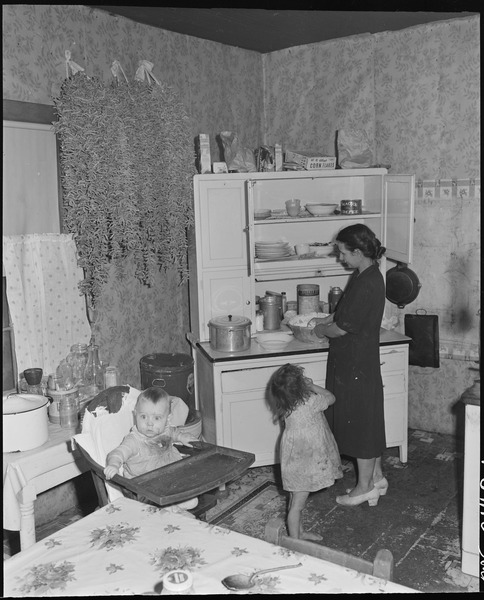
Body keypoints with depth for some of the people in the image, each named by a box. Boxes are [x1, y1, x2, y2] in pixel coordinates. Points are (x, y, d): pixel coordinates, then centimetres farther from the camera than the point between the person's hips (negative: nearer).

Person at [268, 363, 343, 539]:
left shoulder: (286, 405, -5)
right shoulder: (310, 402, -26)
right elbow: (330, 398, -7)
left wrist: (308, 387, 2)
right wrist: (312, 386, -2)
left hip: (293, 457, 8)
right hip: (304, 461, -8)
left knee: (296, 500, 22)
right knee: (297, 503, 4)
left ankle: (299, 532, 40)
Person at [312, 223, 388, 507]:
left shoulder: (367, 283, -24)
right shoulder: (367, 275, 8)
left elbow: (343, 327, -21)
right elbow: (346, 314, 20)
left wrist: (321, 330, -4)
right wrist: (324, 320, 12)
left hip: (357, 364, -10)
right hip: (356, 360, 10)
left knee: (362, 422, 2)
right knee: (368, 419, 17)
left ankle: (365, 486, 17)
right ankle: (376, 476, 31)